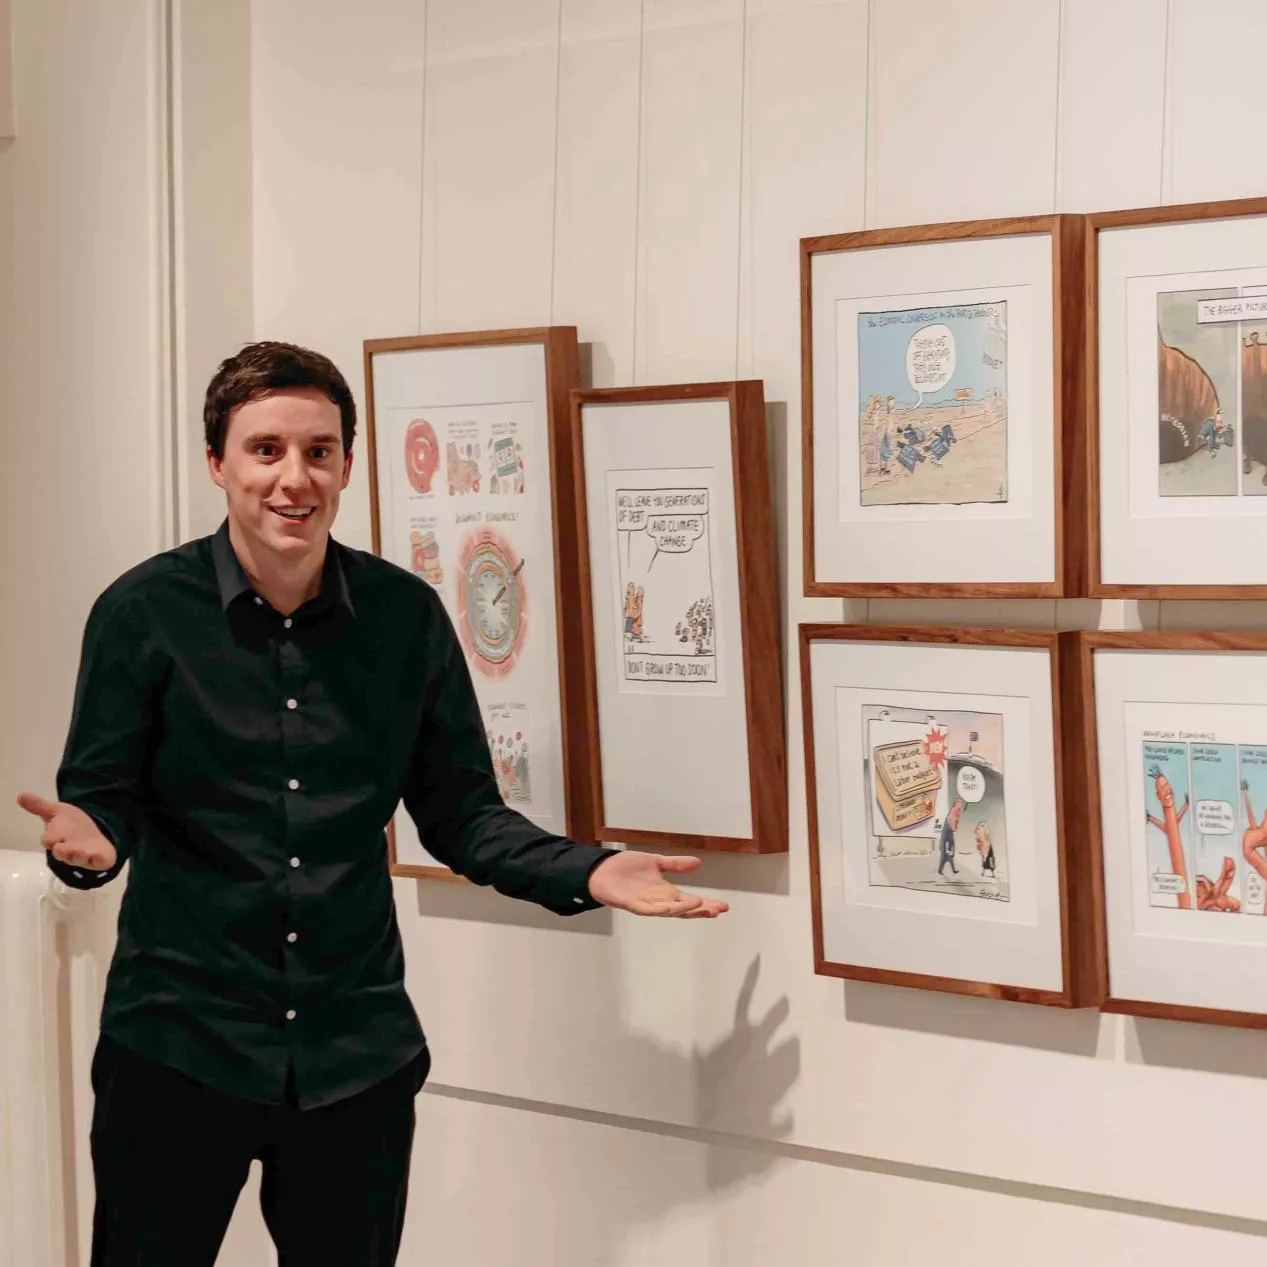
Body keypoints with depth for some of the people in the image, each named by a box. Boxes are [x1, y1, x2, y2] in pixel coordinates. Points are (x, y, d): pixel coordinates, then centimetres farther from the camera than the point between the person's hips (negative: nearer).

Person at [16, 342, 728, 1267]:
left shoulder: (407, 616, -1)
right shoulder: (144, 613, -8)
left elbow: (462, 814, 5)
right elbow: (101, 799, -5)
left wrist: (586, 874, -9)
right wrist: (84, 840, -27)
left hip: (359, 1050, 2)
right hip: (176, 1042, -2)